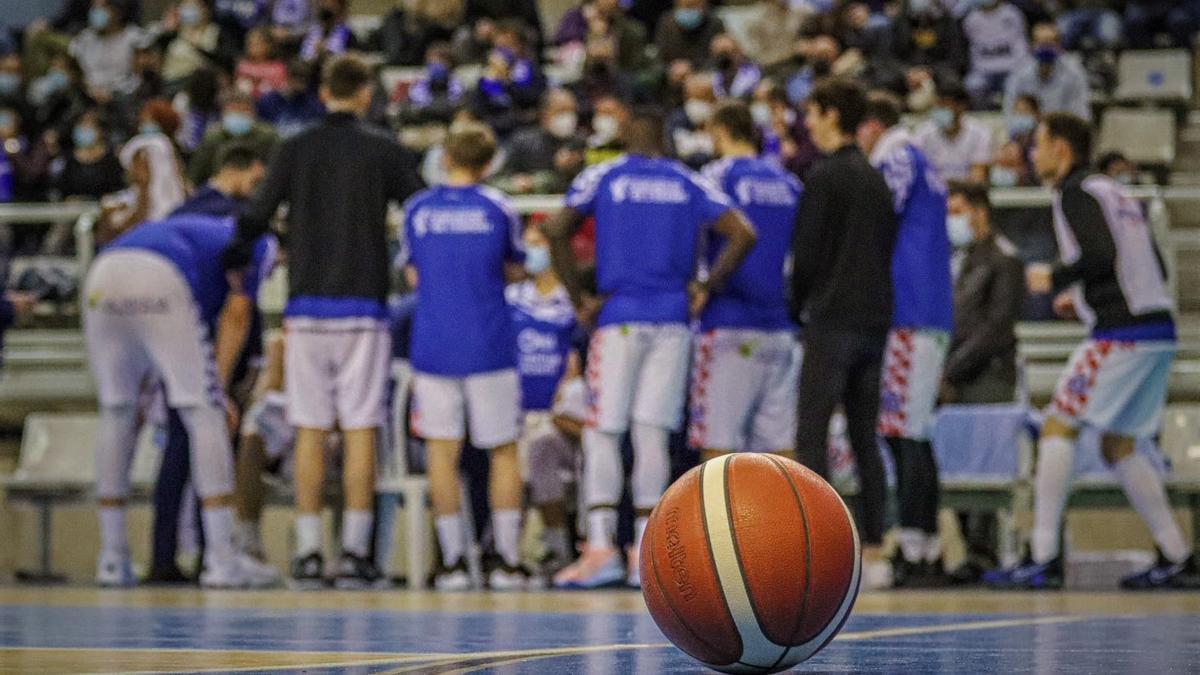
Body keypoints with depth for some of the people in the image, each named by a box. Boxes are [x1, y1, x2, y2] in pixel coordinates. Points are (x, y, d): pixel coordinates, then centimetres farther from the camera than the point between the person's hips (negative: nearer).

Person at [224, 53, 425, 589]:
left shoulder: (295, 150, 4)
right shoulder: (384, 152, 0)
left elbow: (255, 218, 0)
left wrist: (226, 263, 16)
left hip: (306, 305, 2)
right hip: (362, 306, -2)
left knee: (309, 431, 5)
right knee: (360, 429, 0)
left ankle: (307, 553, 4)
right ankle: (354, 553, -3)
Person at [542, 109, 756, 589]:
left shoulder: (601, 177, 5)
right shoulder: (689, 184, 10)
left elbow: (556, 230, -8)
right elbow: (743, 235, -1)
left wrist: (579, 298, -3)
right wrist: (707, 287, 6)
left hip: (619, 317, -2)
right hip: (672, 317, 2)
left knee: (602, 433, -1)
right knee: (651, 433, 3)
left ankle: (600, 546, -12)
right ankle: (644, 553, 0)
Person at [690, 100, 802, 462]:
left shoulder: (717, 176, -3)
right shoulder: (789, 182, 14)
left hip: (729, 321, -6)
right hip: (782, 327, 6)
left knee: (717, 438, -4)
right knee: (781, 440, 6)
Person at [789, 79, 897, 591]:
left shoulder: (825, 176, -8)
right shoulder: (875, 178, 16)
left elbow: (807, 252, -9)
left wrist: (798, 308, 6)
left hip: (831, 319, -8)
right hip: (875, 318, 8)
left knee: (812, 434, -7)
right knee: (864, 438, 9)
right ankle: (873, 552, 6)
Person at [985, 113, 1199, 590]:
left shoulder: (1077, 192, -5)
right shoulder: (1113, 192, 23)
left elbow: (1101, 255, -20)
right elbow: (1155, 268, 23)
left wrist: (1054, 278, -4)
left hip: (1121, 333, -9)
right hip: (1156, 331, 9)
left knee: (1057, 426, -7)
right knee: (1118, 446, 16)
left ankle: (1043, 559, -12)